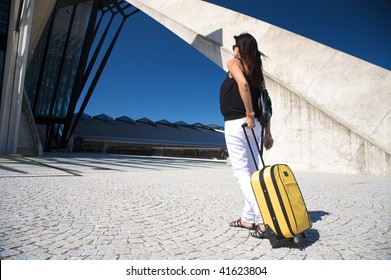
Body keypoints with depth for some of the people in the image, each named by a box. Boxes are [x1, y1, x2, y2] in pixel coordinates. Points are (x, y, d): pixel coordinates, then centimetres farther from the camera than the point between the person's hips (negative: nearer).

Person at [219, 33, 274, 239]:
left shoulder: (234, 63, 0)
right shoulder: (257, 71, 18)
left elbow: (243, 83, -23)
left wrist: (249, 115, -18)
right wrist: (267, 133, 13)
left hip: (236, 125, -7)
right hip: (253, 126, 7)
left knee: (242, 173, -5)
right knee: (250, 172, 10)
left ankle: (264, 219, -11)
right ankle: (248, 218, 20)